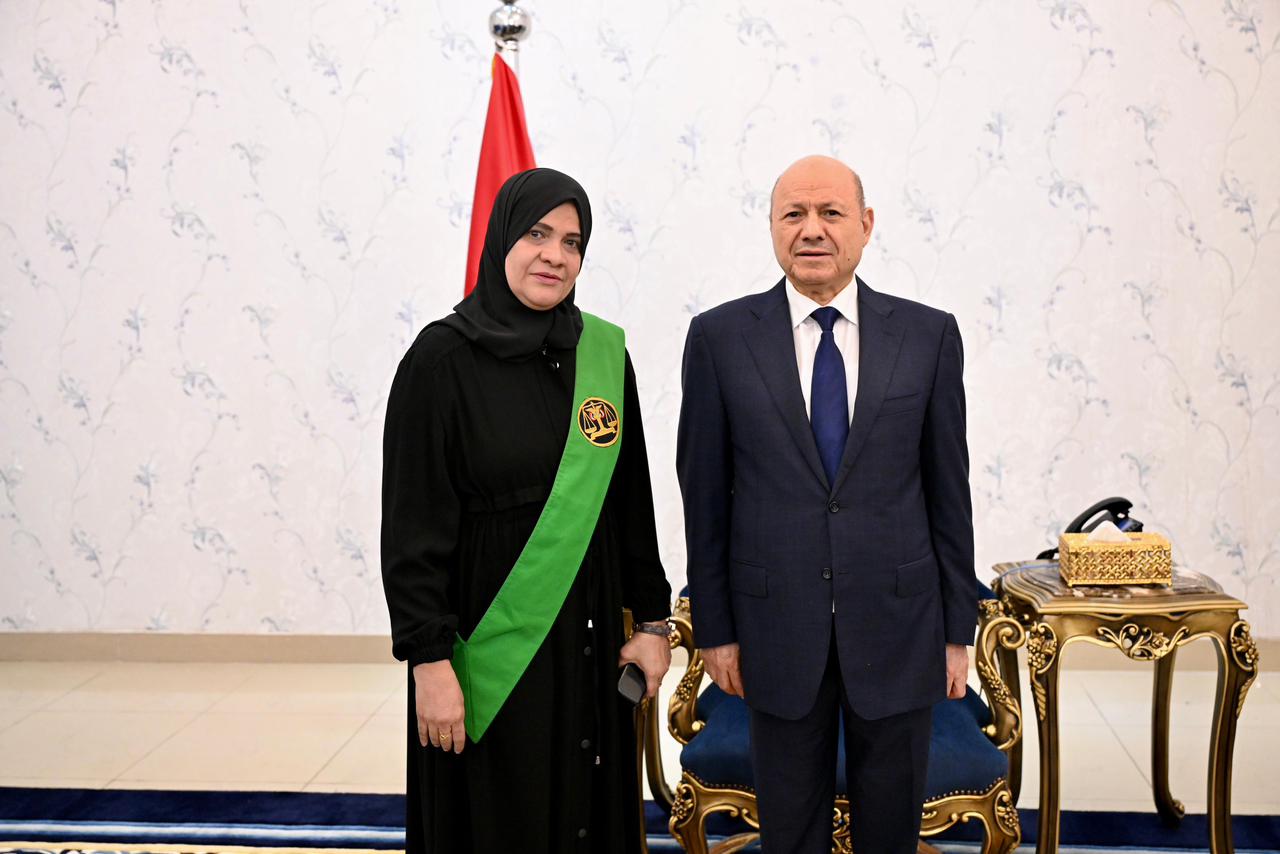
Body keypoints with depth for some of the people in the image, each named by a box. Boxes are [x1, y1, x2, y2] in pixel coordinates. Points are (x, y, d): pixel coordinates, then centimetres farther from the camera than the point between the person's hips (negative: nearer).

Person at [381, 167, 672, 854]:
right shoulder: (441, 359, -9)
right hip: (490, 637, -4)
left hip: (588, 636, 4)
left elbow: (633, 499, 8)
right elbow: (412, 524, -11)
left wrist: (652, 618, 7)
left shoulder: (604, 353, 3)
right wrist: (429, 660, -14)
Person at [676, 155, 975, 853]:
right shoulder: (719, 337, -2)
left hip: (898, 623, 1)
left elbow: (948, 488, 3)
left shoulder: (928, 335, 0)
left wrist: (958, 629, 3)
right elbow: (704, 494, 1)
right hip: (778, 627, 0)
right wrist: (714, 628, 0)